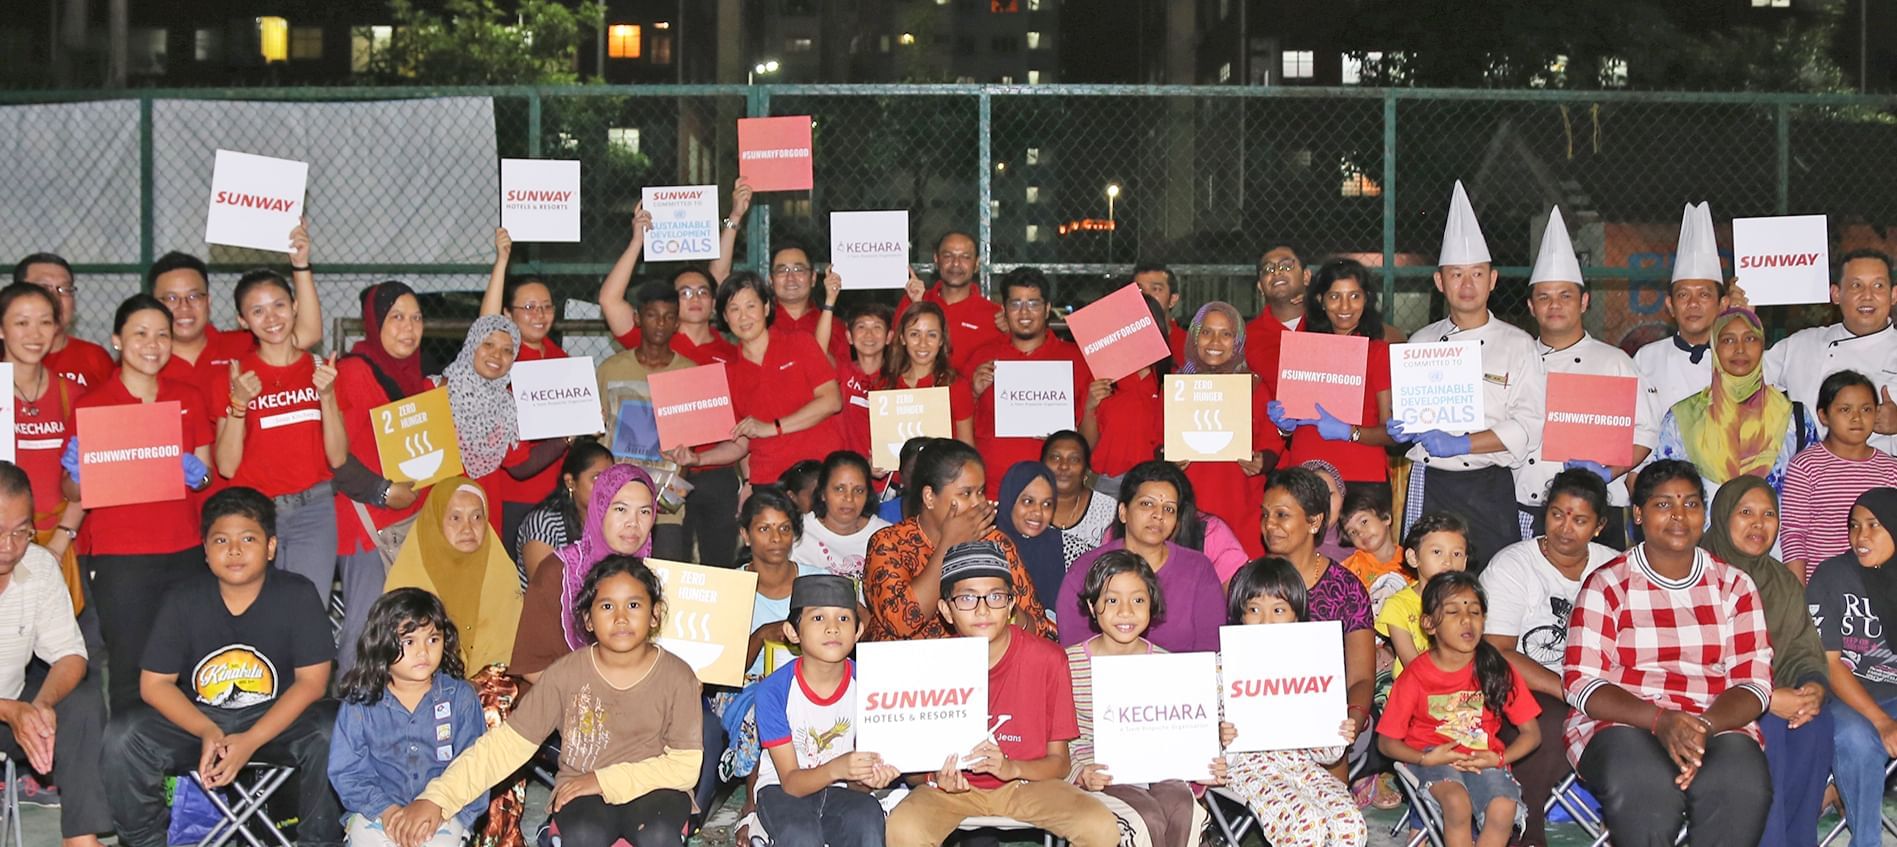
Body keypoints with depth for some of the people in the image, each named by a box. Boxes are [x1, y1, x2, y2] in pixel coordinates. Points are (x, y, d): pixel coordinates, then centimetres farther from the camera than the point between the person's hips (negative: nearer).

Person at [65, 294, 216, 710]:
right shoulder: (91, 403, 0)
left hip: (186, 551, 3)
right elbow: (71, 492, 3)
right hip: (120, 557, -3)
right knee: (130, 671, -4)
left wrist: (198, 473, -7)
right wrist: (77, 474, -19)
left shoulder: (189, 399, 11)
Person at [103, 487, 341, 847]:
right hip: (196, 719, 2)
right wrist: (207, 732, -23)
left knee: (333, 732, -32)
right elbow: (155, 683, -5)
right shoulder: (182, 601, -7)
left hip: (275, 720, -2)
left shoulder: (298, 595, -11)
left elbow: (311, 680, -12)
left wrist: (250, 741, -23)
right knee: (122, 737, -23)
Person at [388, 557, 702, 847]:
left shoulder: (676, 677, -8)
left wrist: (605, 780, -16)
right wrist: (437, 798, -18)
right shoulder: (566, 674, -7)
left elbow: (686, 763, -9)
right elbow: (508, 742, -8)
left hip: (653, 789, 0)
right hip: (581, 794, 1)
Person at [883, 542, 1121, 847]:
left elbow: (1059, 762, -4)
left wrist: (1011, 768, -25)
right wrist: (936, 778, -26)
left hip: (1027, 782, 1)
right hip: (951, 787, 0)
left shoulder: (1048, 660, -8)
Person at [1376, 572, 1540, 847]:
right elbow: (1386, 741, -1)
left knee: (1504, 809, -29)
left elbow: (1531, 733, 3)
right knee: (1457, 802, -34)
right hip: (1434, 758, -2)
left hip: (1484, 759, 2)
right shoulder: (1415, 676, -4)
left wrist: (1499, 759, -14)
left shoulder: (1498, 671, 0)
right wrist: (1426, 759, -18)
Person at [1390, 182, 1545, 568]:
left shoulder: (1517, 345, 3)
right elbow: (1403, 412, 19)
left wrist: (1459, 444, -17)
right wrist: (1401, 428, -5)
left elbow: (1529, 427, -7)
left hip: (1490, 486, -2)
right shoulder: (1421, 342, 13)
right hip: (1429, 486, 2)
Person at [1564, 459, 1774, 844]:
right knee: (1643, 789, -37)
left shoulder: (1734, 585, 13)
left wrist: (1705, 725, -17)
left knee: (1740, 788, -33)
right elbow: (1581, 682, -4)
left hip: (1718, 725, 2)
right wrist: (1660, 721, -20)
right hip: (1624, 723, -2)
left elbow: (1754, 681, 5)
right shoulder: (1607, 585, 5)